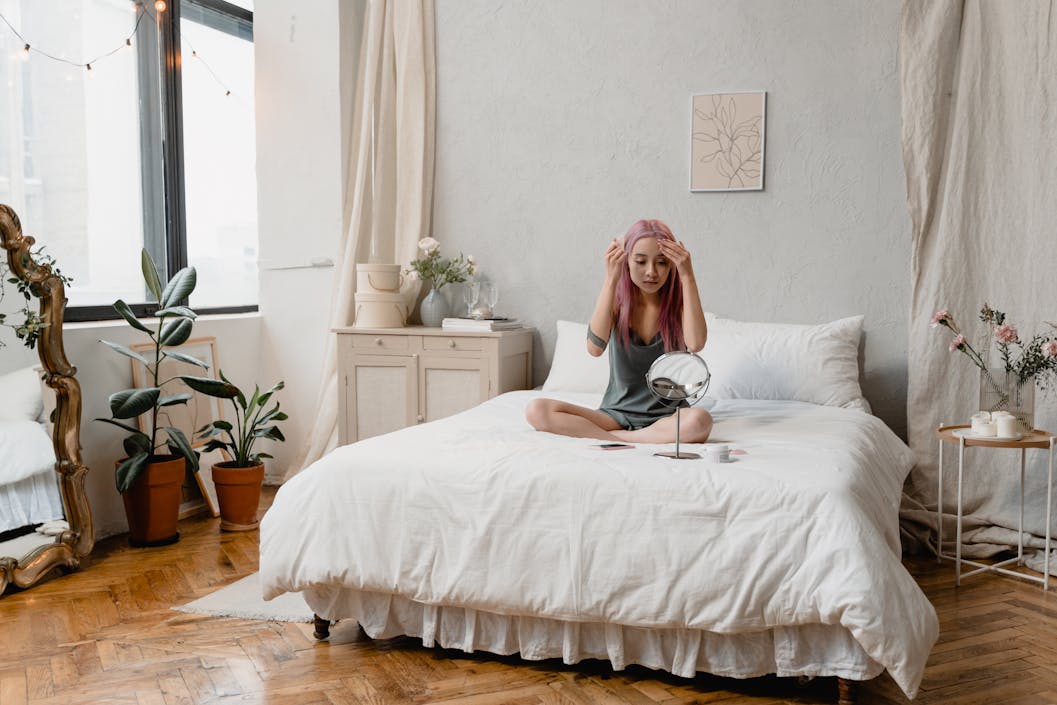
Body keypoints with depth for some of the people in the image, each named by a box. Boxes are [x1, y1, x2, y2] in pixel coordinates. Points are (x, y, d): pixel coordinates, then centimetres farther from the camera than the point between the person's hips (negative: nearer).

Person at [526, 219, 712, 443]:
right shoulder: (618, 300, 0)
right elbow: (595, 347, -20)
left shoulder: (678, 301, -2)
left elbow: (696, 344, -24)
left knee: (699, 421, -38)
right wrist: (611, 279, -21)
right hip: (616, 413, 2)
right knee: (536, 410, -22)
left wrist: (687, 275, -22)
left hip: (665, 415, -2)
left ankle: (612, 438, -19)